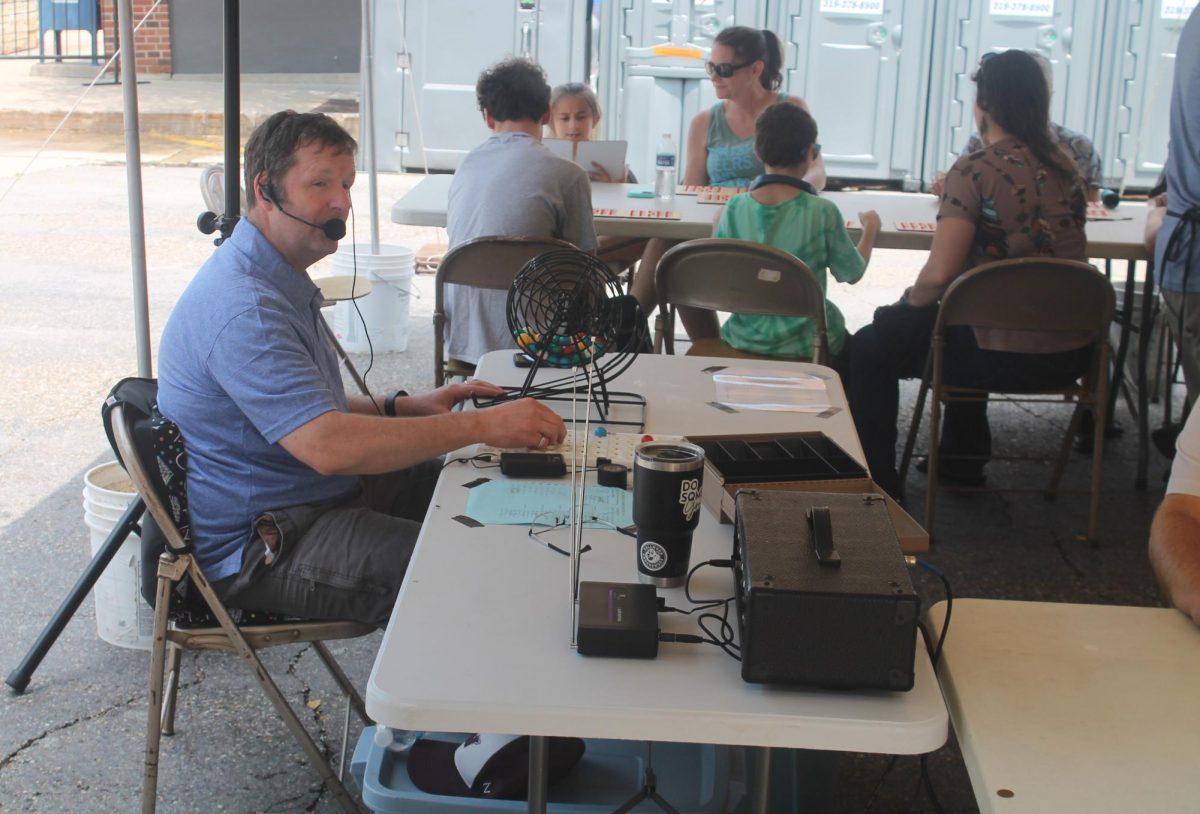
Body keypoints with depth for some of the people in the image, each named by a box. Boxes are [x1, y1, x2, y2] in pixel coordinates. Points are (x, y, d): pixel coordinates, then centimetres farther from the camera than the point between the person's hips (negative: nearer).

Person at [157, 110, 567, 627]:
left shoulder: (280, 282, 12)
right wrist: (481, 426, -32)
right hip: (256, 551, -11)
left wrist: (408, 408, 5)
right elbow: (327, 445, -33)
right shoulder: (243, 308, -24)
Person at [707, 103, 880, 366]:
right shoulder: (822, 212, -16)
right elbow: (853, 274, -2)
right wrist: (871, 229, 16)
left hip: (744, 341, 2)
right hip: (807, 348, -2)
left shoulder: (735, 208, -11)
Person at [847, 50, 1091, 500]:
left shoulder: (974, 172, -14)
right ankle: (963, 457, 47)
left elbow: (939, 275, -20)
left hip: (1005, 355, -7)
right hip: (1069, 352, 7)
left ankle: (878, 482, 19)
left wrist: (905, 302, 1)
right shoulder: (1066, 168, 7)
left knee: (868, 348, 13)